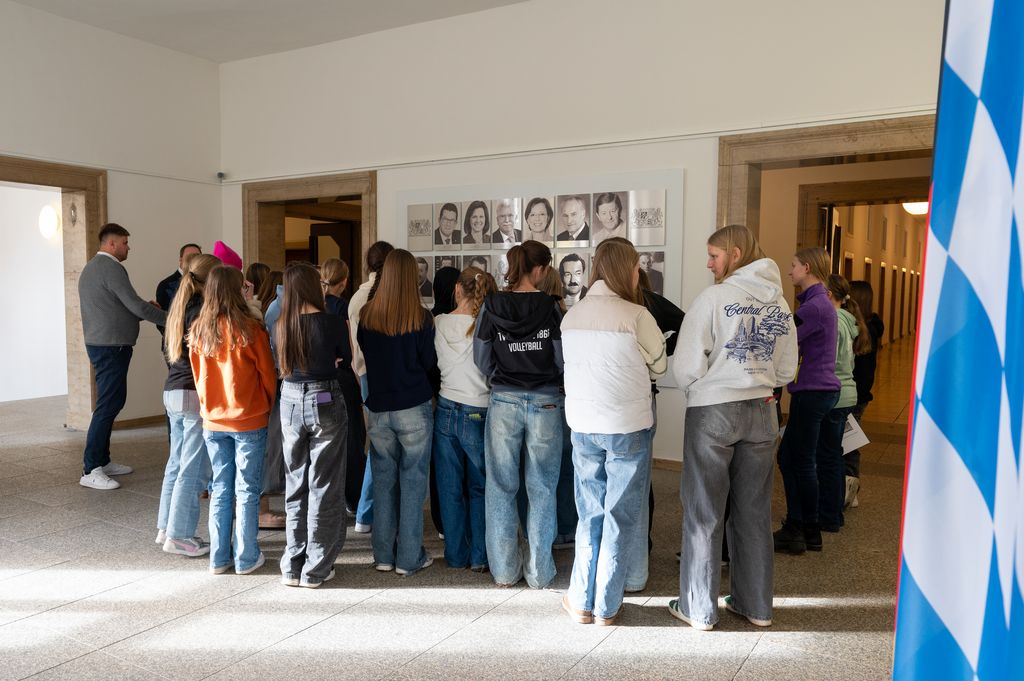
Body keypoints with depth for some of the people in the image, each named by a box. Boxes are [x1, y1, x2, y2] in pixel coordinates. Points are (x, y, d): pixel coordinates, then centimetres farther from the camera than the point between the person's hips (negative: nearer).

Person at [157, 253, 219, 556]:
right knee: (193, 469, -1)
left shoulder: (179, 307, 11)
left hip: (172, 392, 9)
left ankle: (166, 528, 26)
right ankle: (178, 535, 6)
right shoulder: (203, 311, -16)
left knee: (176, 463, 17)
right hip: (196, 395, -9)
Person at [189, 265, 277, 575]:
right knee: (247, 490, 6)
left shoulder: (198, 331, -1)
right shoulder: (249, 329, -14)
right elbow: (268, 375, -6)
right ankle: (246, 558, 14)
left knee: (220, 489, 14)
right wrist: (266, 408, 11)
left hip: (212, 421, 4)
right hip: (249, 421, -4)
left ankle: (219, 558, 21)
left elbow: (198, 376, 8)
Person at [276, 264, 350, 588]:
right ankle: (316, 569, 13)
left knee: (295, 484, 14)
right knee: (323, 486, 6)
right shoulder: (332, 322, -11)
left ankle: (292, 566, 21)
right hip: (326, 402, -4)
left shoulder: (282, 325, 1)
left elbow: (284, 365, 9)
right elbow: (348, 360, 0)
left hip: (291, 401, 4)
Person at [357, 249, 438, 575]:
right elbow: (429, 361, -1)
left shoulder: (367, 315, -3)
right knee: (413, 481, 6)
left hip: (378, 408, 3)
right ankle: (410, 557, 12)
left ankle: (384, 555, 21)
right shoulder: (421, 318, -11)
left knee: (383, 479, 12)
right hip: (414, 408, -3)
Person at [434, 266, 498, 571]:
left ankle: (456, 554, 23)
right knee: (479, 488, 12)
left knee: (450, 487, 13)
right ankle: (479, 557, 16)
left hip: (445, 410, 3)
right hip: (479, 413, -2)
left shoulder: (438, 323, -3)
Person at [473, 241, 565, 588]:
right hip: (546, 402, -1)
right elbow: (563, 361, -5)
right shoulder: (550, 307, -8)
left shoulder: (491, 306, -3)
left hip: (504, 401, 1)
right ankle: (539, 571, 19)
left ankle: (504, 569, 22)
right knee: (541, 488, 11)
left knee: (501, 487, 13)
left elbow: (482, 361, 1)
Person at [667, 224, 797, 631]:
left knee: (704, 512, 5)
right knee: (754, 511, 14)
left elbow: (686, 366, -13)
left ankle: (699, 609, 15)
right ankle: (756, 605, 25)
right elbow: (786, 370, 13)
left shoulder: (715, 298, -12)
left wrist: (695, 389, 6)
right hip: (761, 412, 6)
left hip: (713, 412, -6)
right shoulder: (780, 304, 7)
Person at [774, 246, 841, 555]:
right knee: (788, 457, 13)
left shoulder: (815, 306, -17)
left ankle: (810, 532, 15)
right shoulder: (820, 302, 16)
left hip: (813, 391, -10)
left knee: (802, 462, 2)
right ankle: (795, 528, 20)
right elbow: (792, 341, 11)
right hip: (815, 390, 10)